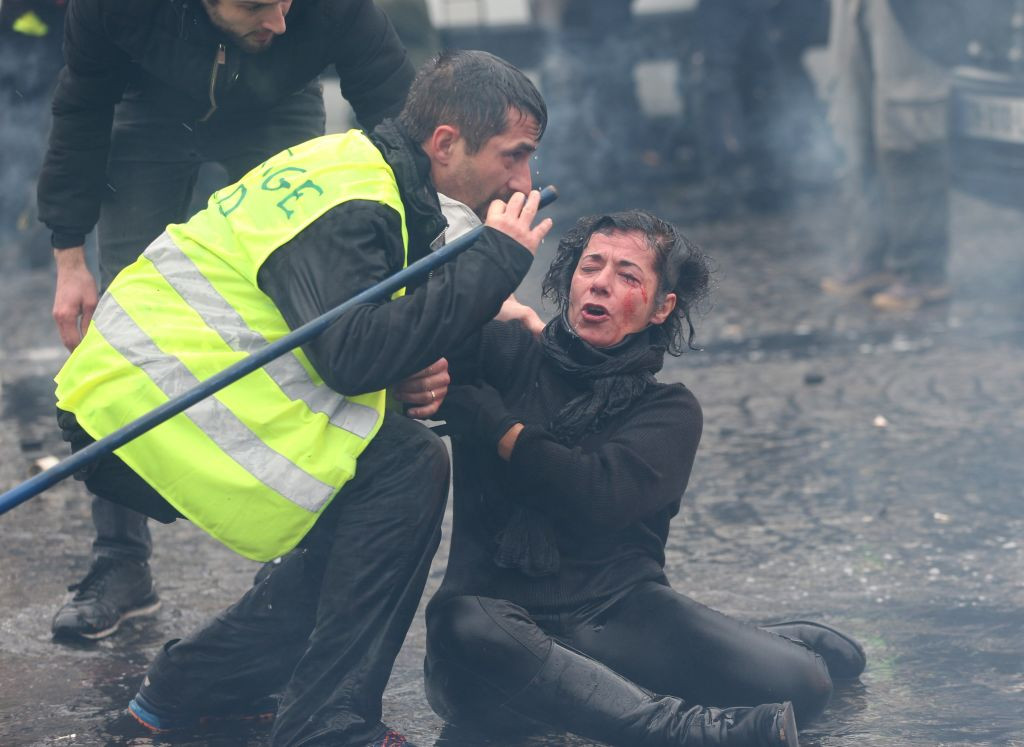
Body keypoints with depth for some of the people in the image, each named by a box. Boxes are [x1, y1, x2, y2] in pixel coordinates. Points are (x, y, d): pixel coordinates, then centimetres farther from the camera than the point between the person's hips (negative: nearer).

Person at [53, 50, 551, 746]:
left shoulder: (356, 167, 13)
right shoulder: (350, 204, -18)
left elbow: (342, 339, 19)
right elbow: (352, 354, -31)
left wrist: (413, 375, -4)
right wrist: (495, 260, -24)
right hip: (147, 400, -10)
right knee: (407, 467, -17)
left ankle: (191, 687, 22)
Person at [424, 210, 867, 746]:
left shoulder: (668, 410, 9)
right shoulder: (507, 355, 9)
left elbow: (597, 493, -11)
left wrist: (482, 414, -8)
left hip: (619, 606, 1)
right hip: (503, 607, -1)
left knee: (797, 683, -21)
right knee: (466, 631, -40)